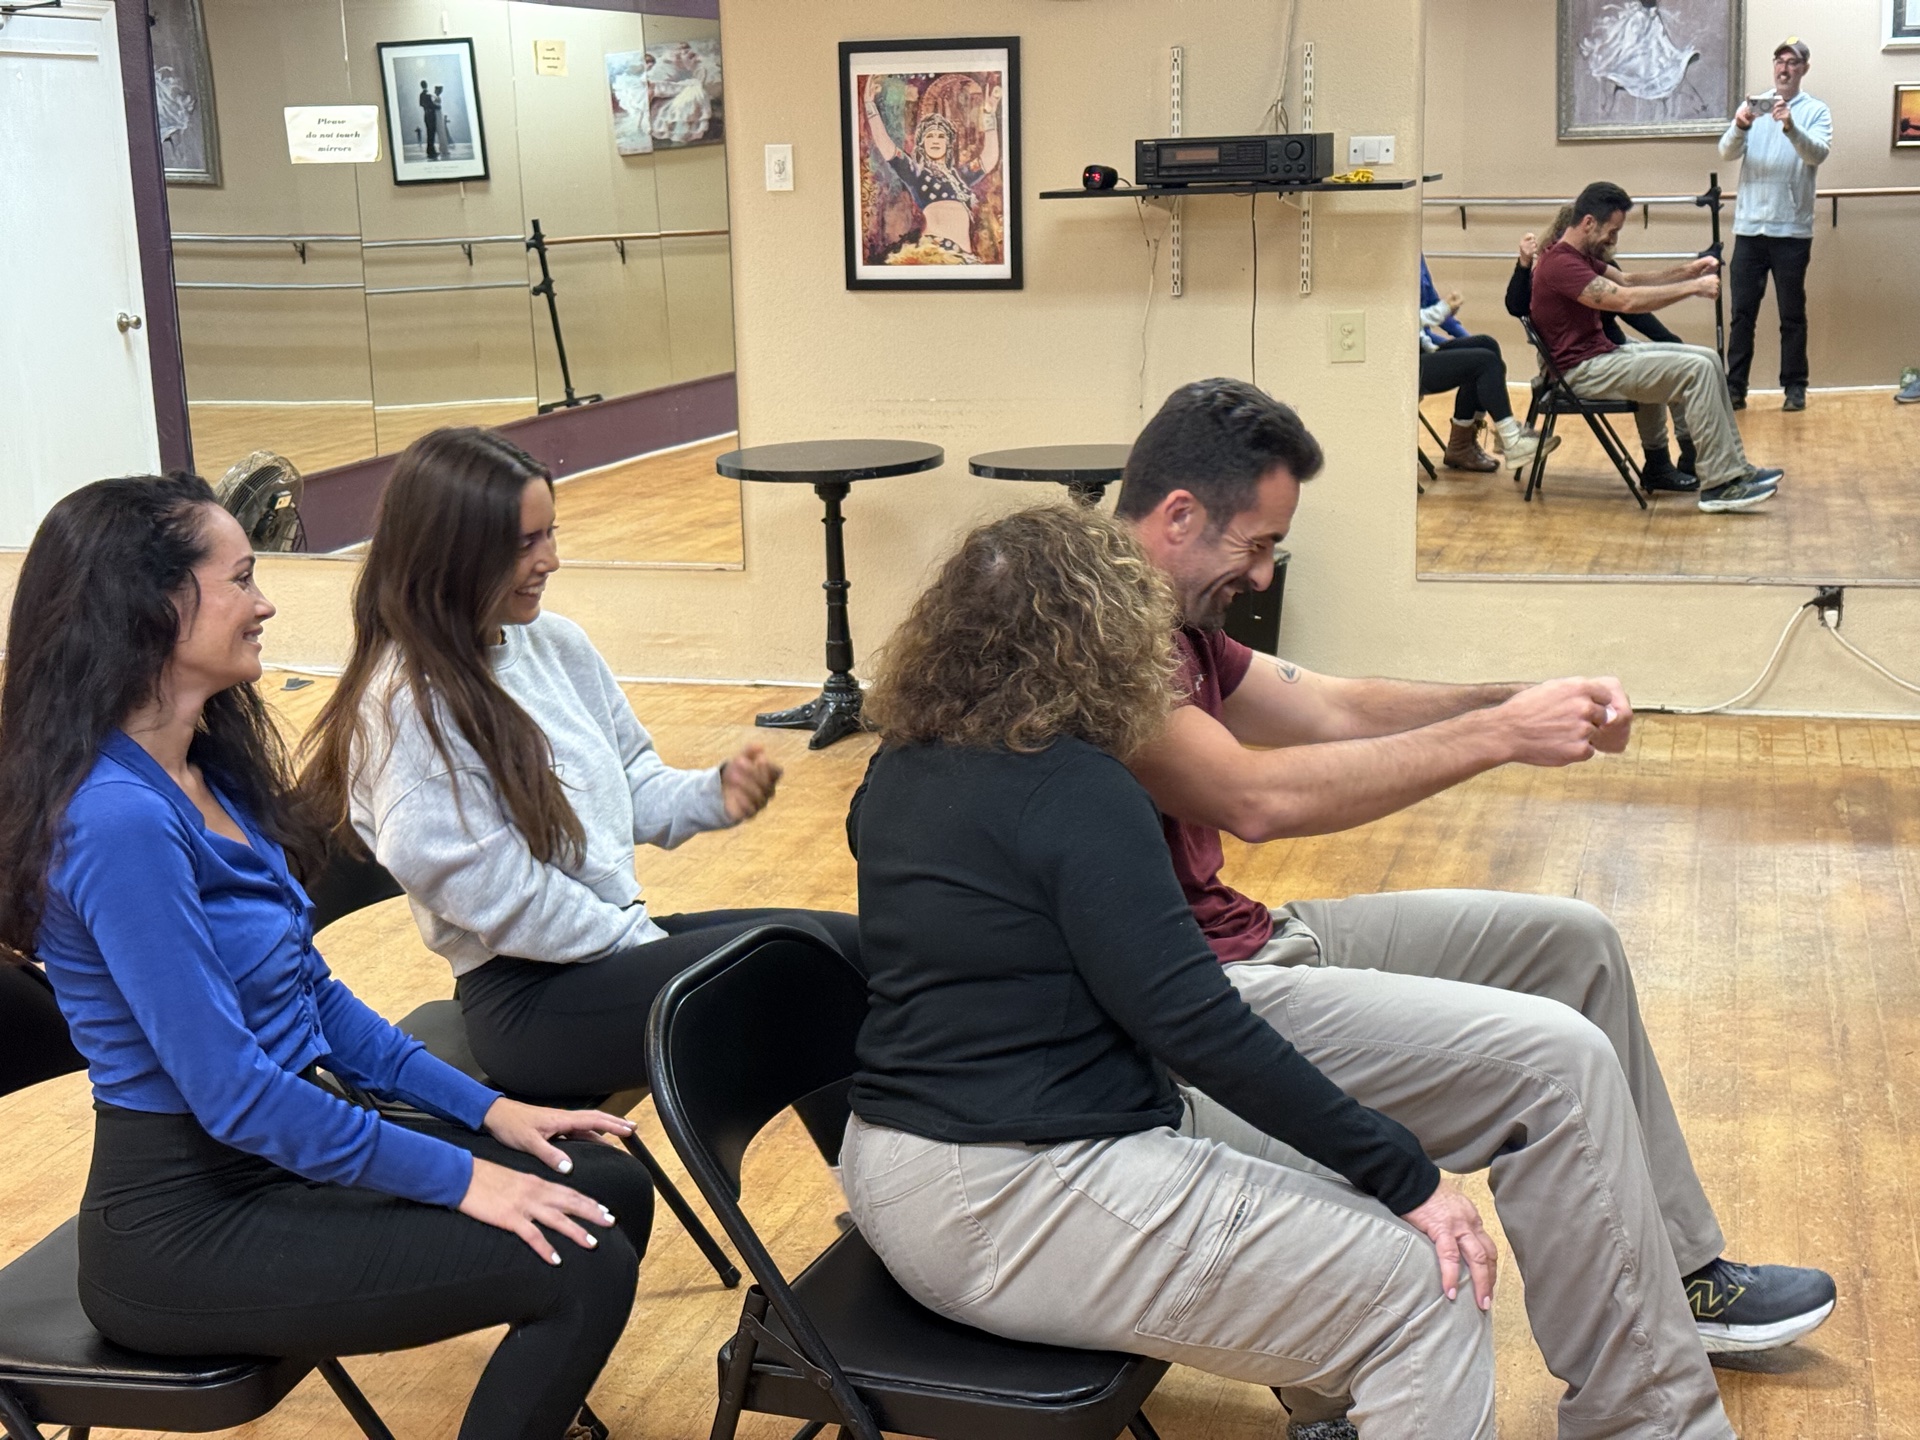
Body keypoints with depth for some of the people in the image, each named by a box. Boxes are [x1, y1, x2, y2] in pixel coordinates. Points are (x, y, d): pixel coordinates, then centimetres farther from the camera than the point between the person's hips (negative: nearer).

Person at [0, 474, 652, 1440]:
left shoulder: (208, 772, 5)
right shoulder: (118, 819, -24)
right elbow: (229, 1090, -24)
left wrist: (483, 1108, 6)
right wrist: (457, 1177, -17)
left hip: (279, 1150, 9)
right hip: (188, 1228, -9)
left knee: (611, 1190, 2)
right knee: (580, 1271, -16)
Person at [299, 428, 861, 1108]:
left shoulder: (558, 644, 8)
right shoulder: (405, 707, -16)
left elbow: (633, 789, 17)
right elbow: (500, 897, -17)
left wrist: (715, 793, -5)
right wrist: (654, 949, -13)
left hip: (624, 938, 8)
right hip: (527, 997, -8)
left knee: (864, 944, -5)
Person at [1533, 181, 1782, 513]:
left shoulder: (1578, 257, 15)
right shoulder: (1560, 265, -21)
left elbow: (1628, 281, 21)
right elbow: (1627, 300, -27)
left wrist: (1685, 272, 6)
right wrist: (1693, 287, -21)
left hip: (1603, 354, 11)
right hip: (1584, 371, -11)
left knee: (1708, 360, 12)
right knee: (1696, 370, -19)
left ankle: (1734, 467, 12)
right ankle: (1719, 485, -16)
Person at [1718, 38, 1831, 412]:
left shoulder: (1816, 111, 1)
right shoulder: (1753, 107, 9)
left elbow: (1817, 154, -17)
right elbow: (1727, 153, -4)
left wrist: (1791, 128, -36)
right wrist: (1739, 127, -26)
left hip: (1792, 230, -2)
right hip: (1749, 227, 2)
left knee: (1792, 314, 5)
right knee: (1742, 312, 3)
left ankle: (1795, 387, 12)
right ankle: (1735, 386, 6)